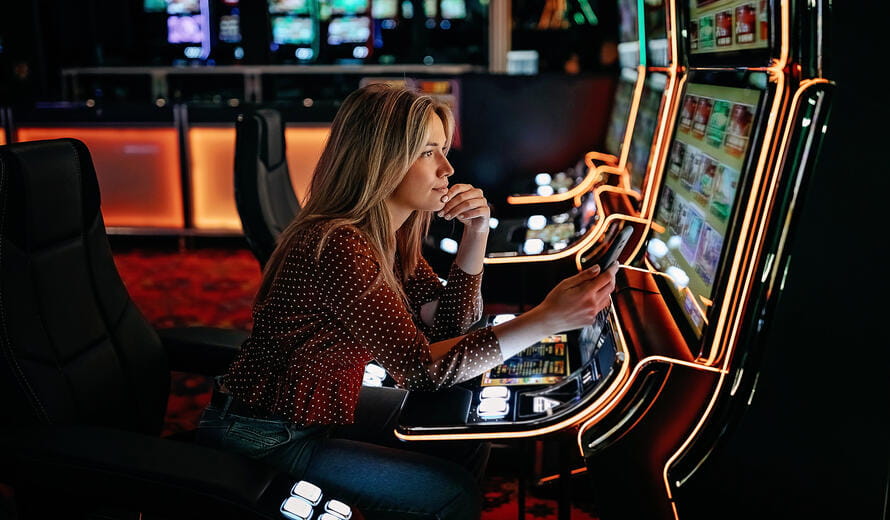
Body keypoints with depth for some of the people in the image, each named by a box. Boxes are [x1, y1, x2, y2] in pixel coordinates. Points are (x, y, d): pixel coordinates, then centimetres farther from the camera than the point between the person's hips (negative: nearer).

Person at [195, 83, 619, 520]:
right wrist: (548, 319, -32)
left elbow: (449, 326, 4)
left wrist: (476, 233, -9)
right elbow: (420, 367, -28)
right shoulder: (337, 245, -27)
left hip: (316, 414, 9)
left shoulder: (388, 235, 1)